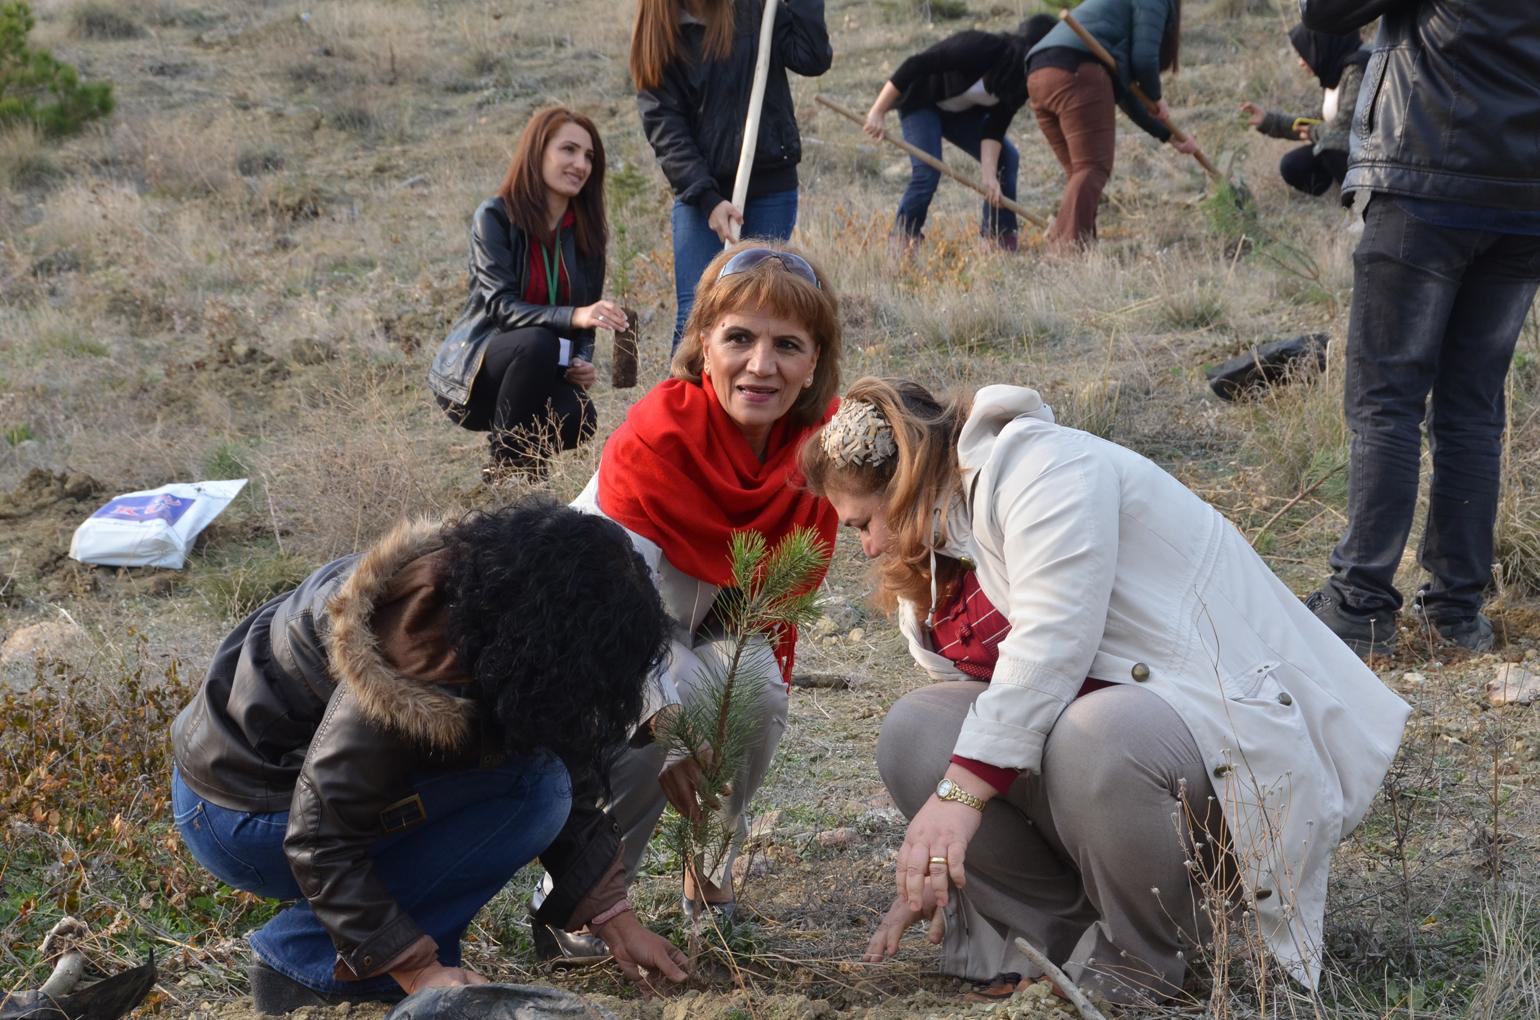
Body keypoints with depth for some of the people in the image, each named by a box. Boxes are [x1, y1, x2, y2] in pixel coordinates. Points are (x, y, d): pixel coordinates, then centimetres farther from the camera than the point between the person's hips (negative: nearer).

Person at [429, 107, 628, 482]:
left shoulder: (584, 232, 5)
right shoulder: (495, 217, -12)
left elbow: (586, 316, 9)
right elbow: (501, 306, -23)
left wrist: (583, 362, -14)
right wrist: (572, 317, -40)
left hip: (541, 372, 4)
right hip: (469, 375, -4)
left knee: (579, 418, -29)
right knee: (538, 341, -35)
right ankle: (507, 470, -19)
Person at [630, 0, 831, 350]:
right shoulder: (657, 36, 3)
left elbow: (814, 59, -6)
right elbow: (664, 128, -4)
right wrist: (706, 198, -15)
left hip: (771, 188, 1)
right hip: (698, 191, 0)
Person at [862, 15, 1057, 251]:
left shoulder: (1022, 81, -13)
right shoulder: (983, 46, -35)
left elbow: (994, 128, -14)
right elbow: (915, 65, -36)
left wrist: (990, 175, -29)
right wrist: (878, 112, -36)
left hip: (959, 111, 7)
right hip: (921, 102, -7)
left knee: (1007, 158, -4)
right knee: (927, 172, -23)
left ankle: (1000, 234, 3)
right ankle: (902, 240, -8)